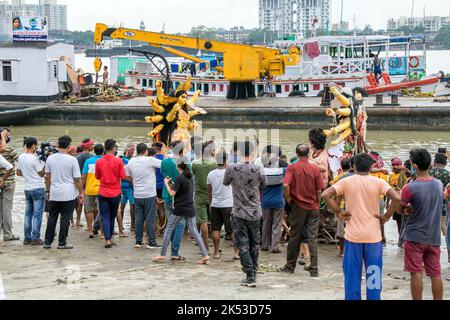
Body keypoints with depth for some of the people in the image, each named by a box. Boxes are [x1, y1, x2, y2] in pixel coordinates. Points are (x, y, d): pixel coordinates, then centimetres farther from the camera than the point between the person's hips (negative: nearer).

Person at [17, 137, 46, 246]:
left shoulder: (21, 158, 6)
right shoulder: (35, 159, -16)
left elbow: (18, 173, 14)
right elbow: (42, 173, -9)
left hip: (27, 188, 7)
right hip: (38, 188, -7)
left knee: (28, 213, 12)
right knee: (37, 214, -3)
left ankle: (27, 238, 13)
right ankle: (35, 238, -3)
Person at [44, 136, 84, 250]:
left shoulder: (50, 158, 2)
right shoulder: (72, 159, -10)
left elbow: (47, 177, 9)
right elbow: (77, 179, -8)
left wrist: (48, 191, 20)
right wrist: (81, 193, 2)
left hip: (54, 194, 4)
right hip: (69, 194, -4)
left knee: (52, 218, 11)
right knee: (65, 219, 3)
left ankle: (47, 242, 14)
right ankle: (62, 243, 5)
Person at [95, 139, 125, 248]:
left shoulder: (99, 162, -5)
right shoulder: (118, 161, -10)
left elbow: (97, 176, 7)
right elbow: (123, 177, -8)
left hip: (103, 193, 0)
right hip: (115, 193, 0)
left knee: (105, 217, 3)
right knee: (112, 217, 16)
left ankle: (108, 239, -9)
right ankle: (110, 237, 27)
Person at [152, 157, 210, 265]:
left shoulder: (180, 178, -13)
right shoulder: (190, 177, 9)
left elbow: (172, 193, -12)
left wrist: (166, 183, 1)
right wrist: (172, 184, 19)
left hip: (180, 209, -6)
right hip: (190, 209, 7)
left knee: (169, 229, 6)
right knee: (194, 232, 6)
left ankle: (162, 255, 8)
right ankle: (205, 256, -2)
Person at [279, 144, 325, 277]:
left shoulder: (292, 168, -7)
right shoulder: (315, 169, -3)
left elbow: (286, 185, -18)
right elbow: (319, 190, -2)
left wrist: (288, 199, -3)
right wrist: (317, 203, 13)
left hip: (298, 206, -1)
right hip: (313, 207, 1)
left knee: (295, 237, 10)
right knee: (313, 237, 3)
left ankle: (290, 266, 19)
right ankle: (314, 269, 0)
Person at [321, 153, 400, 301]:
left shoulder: (346, 182, -2)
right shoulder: (379, 182, -3)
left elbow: (325, 195, -11)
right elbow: (397, 198, -15)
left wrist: (338, 212, -3)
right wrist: (386, 216, -5)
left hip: (353, 235, 0)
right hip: (373, 236, 0)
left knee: (352, 274, 9)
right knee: (374, 275, 9)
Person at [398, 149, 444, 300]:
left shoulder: (409, 188, -16)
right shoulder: (439, 185, 2)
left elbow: (400, 210, -4)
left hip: (415, 237, -5)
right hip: (434, 237, 5)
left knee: (416, 273, 1)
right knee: (435, 274, 8)